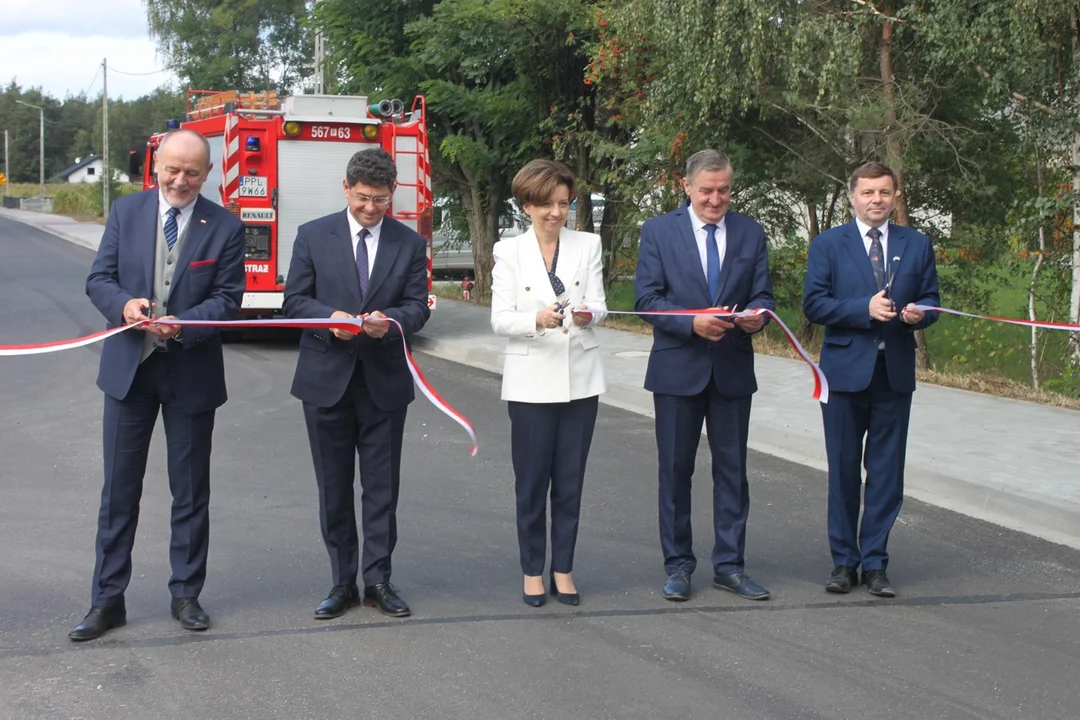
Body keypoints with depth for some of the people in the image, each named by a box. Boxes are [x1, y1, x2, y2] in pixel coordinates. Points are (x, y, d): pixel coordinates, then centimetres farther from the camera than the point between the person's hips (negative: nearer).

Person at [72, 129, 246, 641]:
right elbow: (98, 280, 0)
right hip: (129, 368, 1)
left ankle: (186, 594, 23)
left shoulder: (225, 227, -4)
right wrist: (125, 304, -22)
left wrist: (181, 325, -24)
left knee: (191, 491, 10)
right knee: (119, 489, 5)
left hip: (192, 372, -1)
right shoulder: (125, 212, 2)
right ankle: (107, 600, 13)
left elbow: (228, 297, -7)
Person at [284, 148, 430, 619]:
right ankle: (343, 582, 16)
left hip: (384, 380, 0)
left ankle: (378, 580, 15)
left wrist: (390, 320, -21)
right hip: (327, 377, 0)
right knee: (334, 487, 6)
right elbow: (295, 299, -1)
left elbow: (418, 306, 1)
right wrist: (331, 318, -20)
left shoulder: (410, 244, 4)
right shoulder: (313, 236, 2)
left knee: (382, 487, 5)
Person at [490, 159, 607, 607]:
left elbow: (599, 305, -3)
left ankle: (563, 570, 18)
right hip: (531, 381, -2)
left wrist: (587, 314, -27)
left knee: (570, 481, 7)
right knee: (532, 482, 4)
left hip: (580, 379, 2)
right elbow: (499, 319, -6)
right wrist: (538, 320, -26)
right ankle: (532, 571, 16)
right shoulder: (509, 251, 0)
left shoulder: (588, 246, 5)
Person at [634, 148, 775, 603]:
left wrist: (756, 315, -18)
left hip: (733, 368, 2)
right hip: (678, 368, -2)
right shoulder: (659, 231, -1)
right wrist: (692, 322, -21)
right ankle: (678, 565, 16)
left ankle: (729, 565, 15)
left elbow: (762, 294, 5)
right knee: (675, 469, 5)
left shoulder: (750, 234, 7)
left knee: (732, 469, 6)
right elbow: (647, 299, -7)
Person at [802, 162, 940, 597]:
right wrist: (864, 309, -18)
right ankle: (844, 561, 15)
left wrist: (918, 312, -12)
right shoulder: (828, 245, 2)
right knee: (843, 470, 4)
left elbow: (930, 301, 12)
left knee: (886, 471, 3)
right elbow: (813, 304, -6)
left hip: (896, 371, 2)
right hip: (845, 370, -2)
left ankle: (874, 564, 12)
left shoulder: (917, 245, 10)